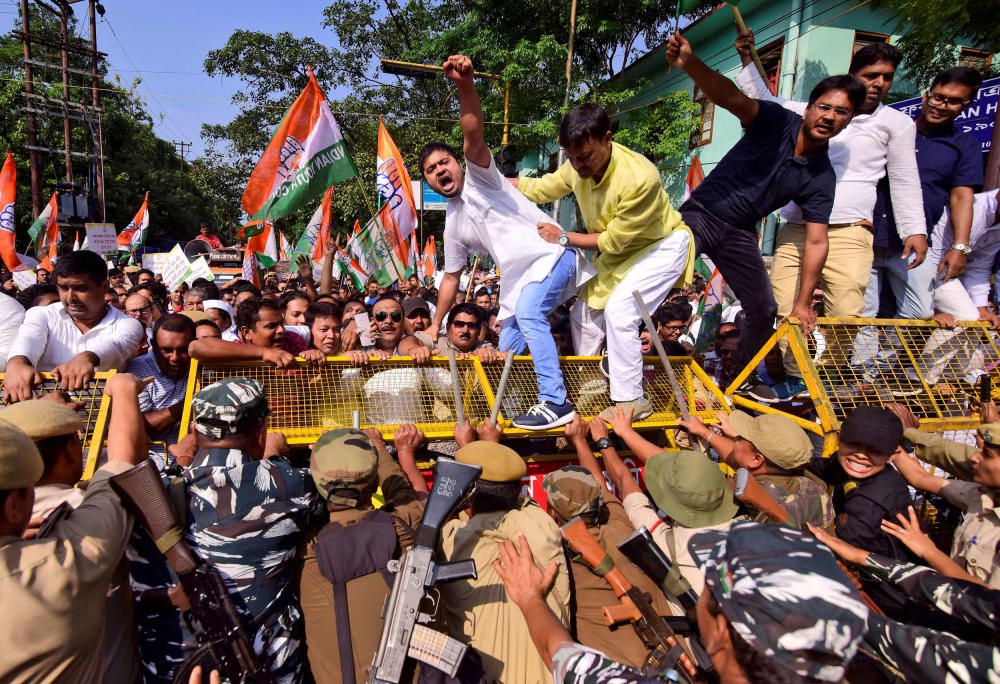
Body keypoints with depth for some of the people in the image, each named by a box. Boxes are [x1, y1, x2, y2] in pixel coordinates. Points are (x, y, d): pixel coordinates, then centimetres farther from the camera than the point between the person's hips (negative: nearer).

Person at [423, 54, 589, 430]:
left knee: (527, 313, -32)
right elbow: (451, 278, 22)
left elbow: (474, 138, -23)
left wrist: (465, 86, -39)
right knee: (507, 351, 10)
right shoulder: (453, 224, 16)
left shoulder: (479, 177, -2)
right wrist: (435, 325, 21)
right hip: (518, 279, 9)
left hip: (552, 255, -8)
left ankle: (556, 402, -30)